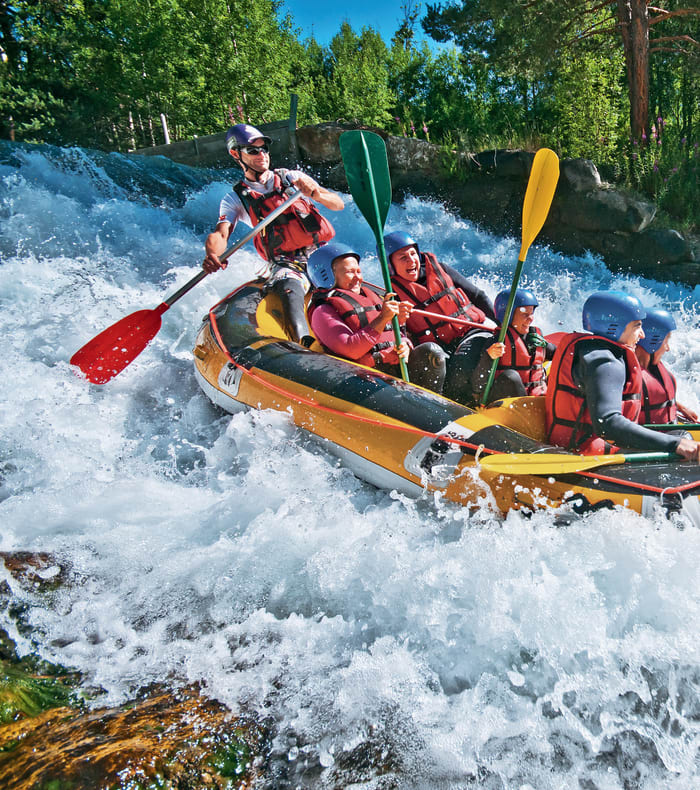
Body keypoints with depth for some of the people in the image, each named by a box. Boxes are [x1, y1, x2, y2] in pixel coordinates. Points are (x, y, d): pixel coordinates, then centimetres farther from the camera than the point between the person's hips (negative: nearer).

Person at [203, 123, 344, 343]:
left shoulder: (292, 178, 16)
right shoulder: (236, 199, 15)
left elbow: (338, 204, 10)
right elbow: (220, 233, -2)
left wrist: (317, 195, -13)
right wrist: (213, 255, -26)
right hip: (285, 265, -3)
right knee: (290, 290, -35)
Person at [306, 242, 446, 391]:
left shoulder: (374, 296, 23)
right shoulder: (323, 312, 1)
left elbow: (398, 336, 24)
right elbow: (350, 351, -14)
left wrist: (404, 345, -2)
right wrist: (382, 319, -18)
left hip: (399, 366, 7)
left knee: (431, 350, -20)